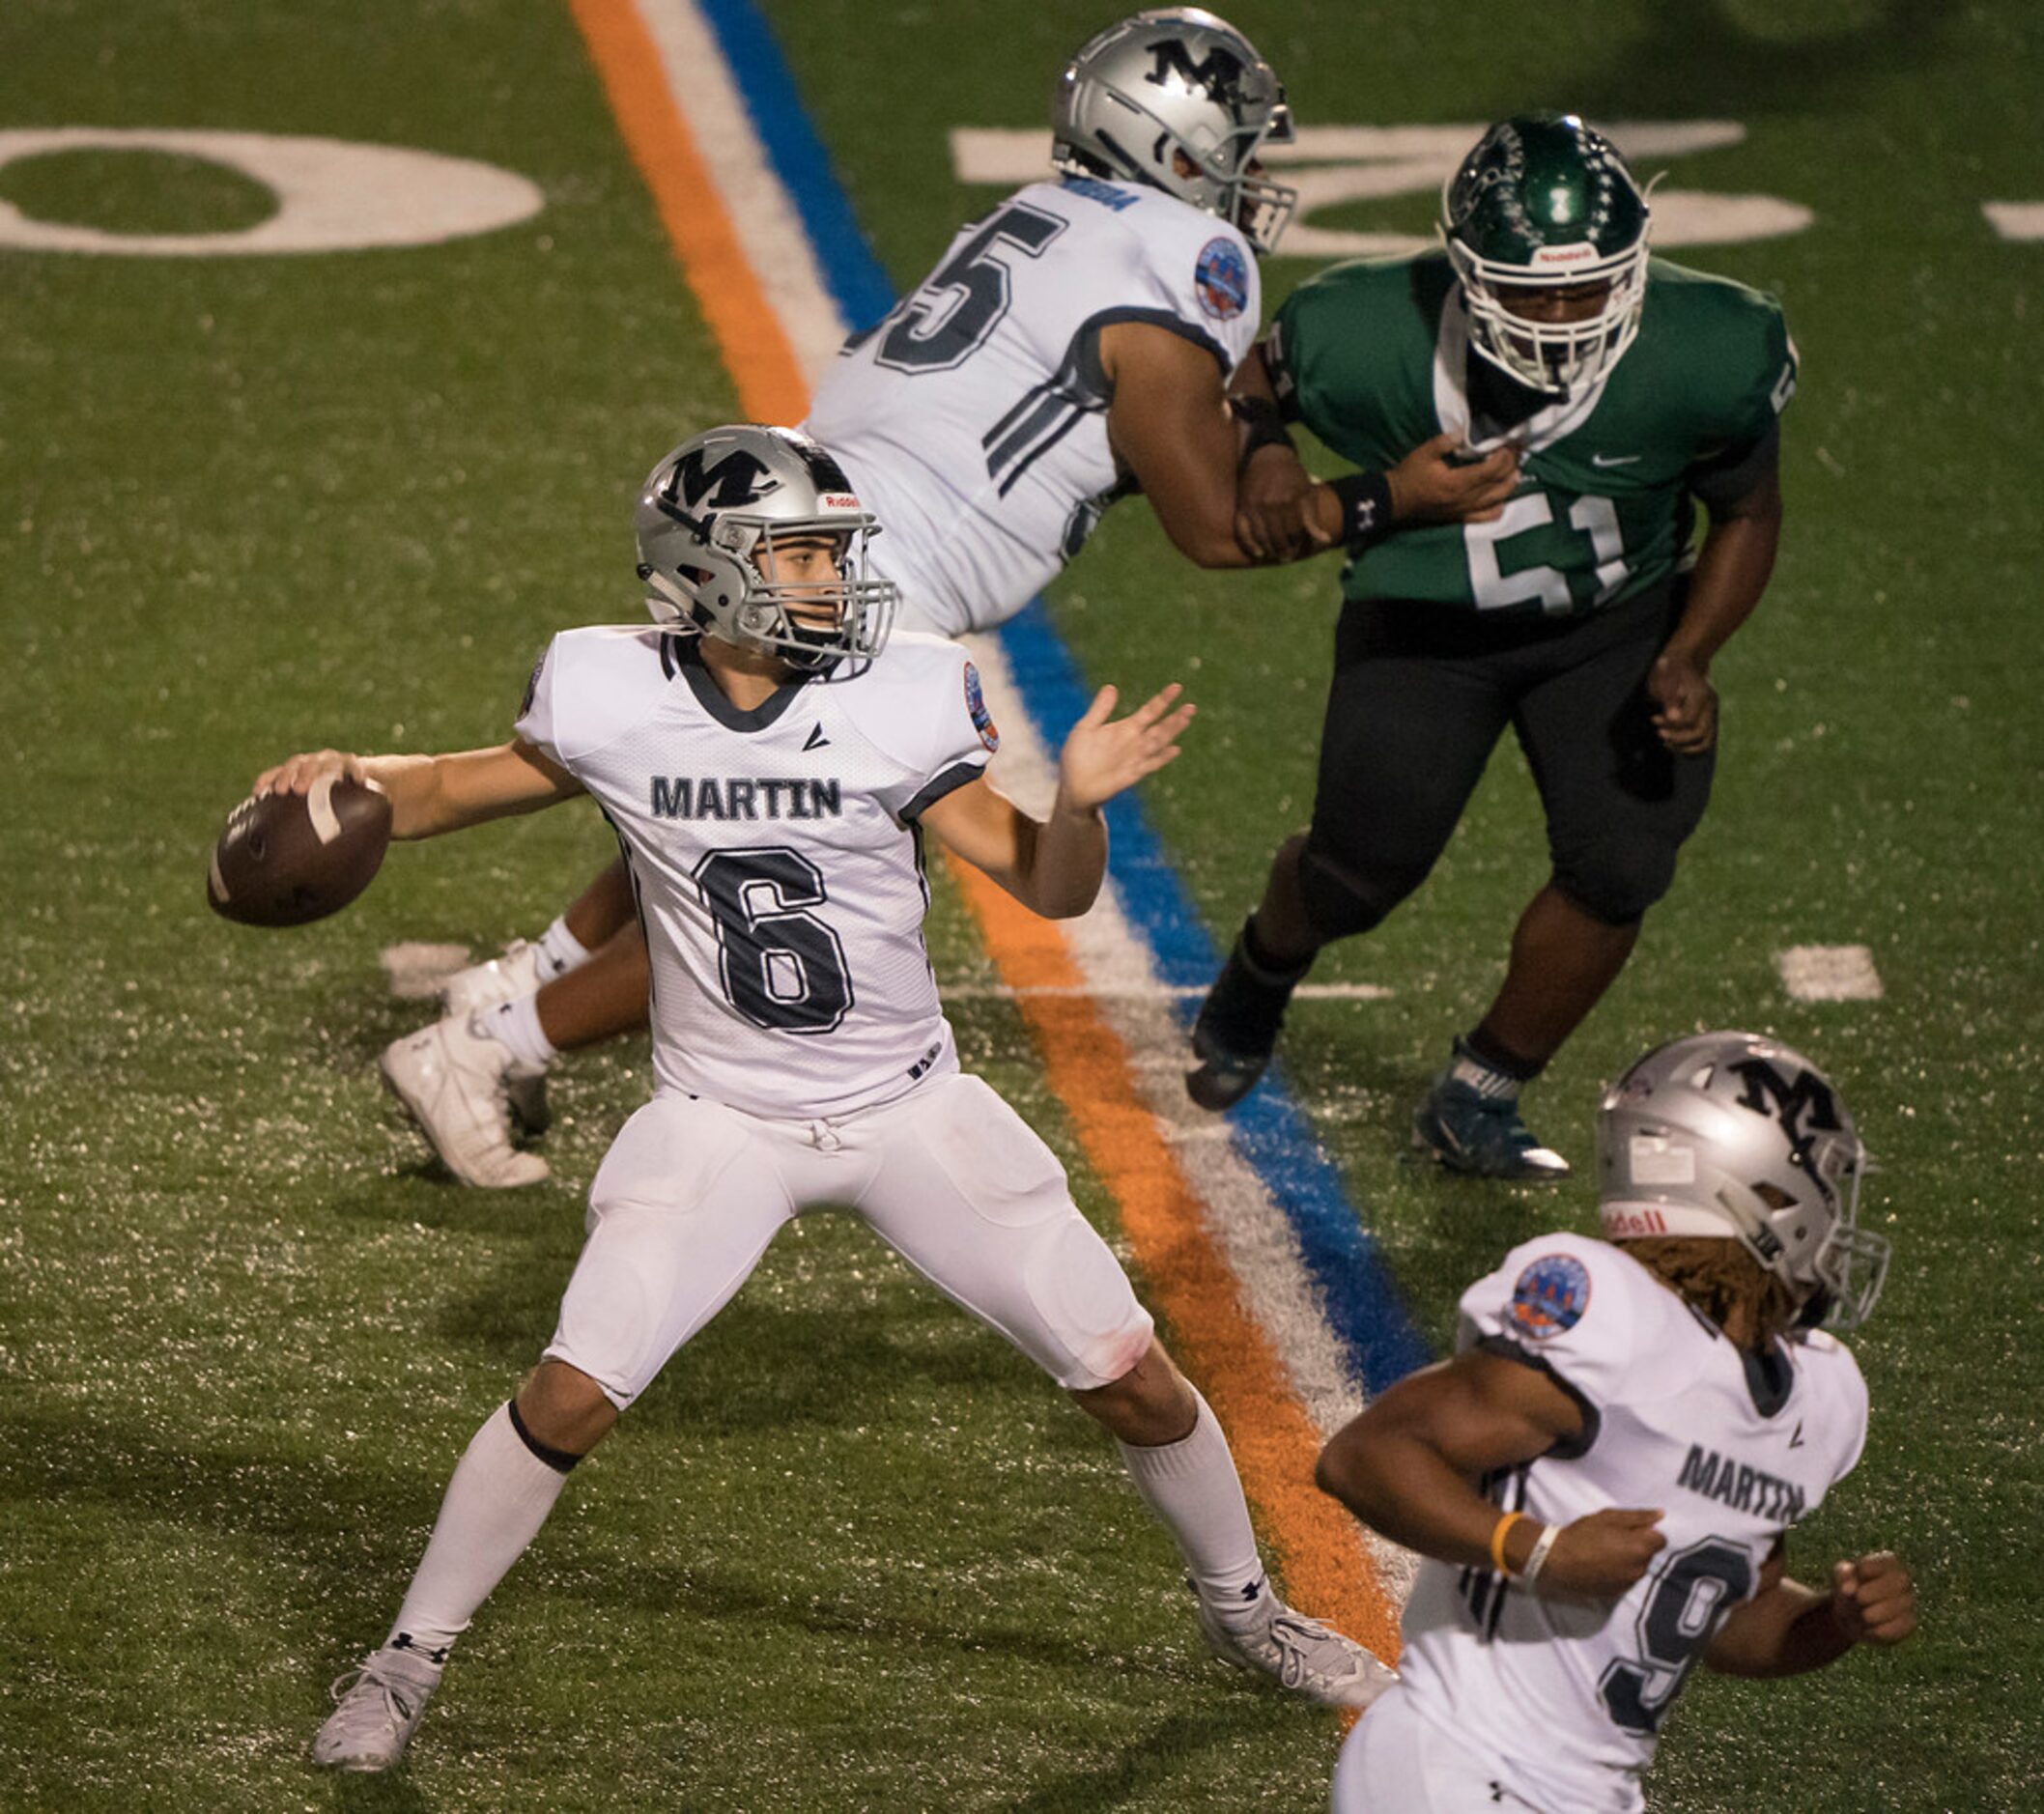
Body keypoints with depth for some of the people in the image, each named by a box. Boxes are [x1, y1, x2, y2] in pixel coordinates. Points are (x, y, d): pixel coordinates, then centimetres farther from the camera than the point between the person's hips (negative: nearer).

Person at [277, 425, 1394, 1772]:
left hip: (913, 1111, 1)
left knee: (1131, 1377, 3)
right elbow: (473, 789, 7)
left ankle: (1246, 1612, 29)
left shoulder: (895, 705, -12)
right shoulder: (617, 703, -11)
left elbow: (1048, 889, -7)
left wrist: (1080, 800, -27)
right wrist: (349, 783, -12)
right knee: (573, 1396, -13)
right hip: (722, 1123, -1)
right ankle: (410, 1659, 6)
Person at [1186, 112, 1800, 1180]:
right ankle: (1259, 976, 38)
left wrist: (1687, 660, -19)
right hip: (1425, 616, -1)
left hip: (1614, 619, 1)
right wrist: (1261, 458, -32)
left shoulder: (1702, 359, -28)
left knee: (1618, 869, -11)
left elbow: (1749, 512, -7)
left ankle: (1475, 1104, 13)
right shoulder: (1374, 341, -32)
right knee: (1364, 869, -1)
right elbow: (1235, 389, -9)